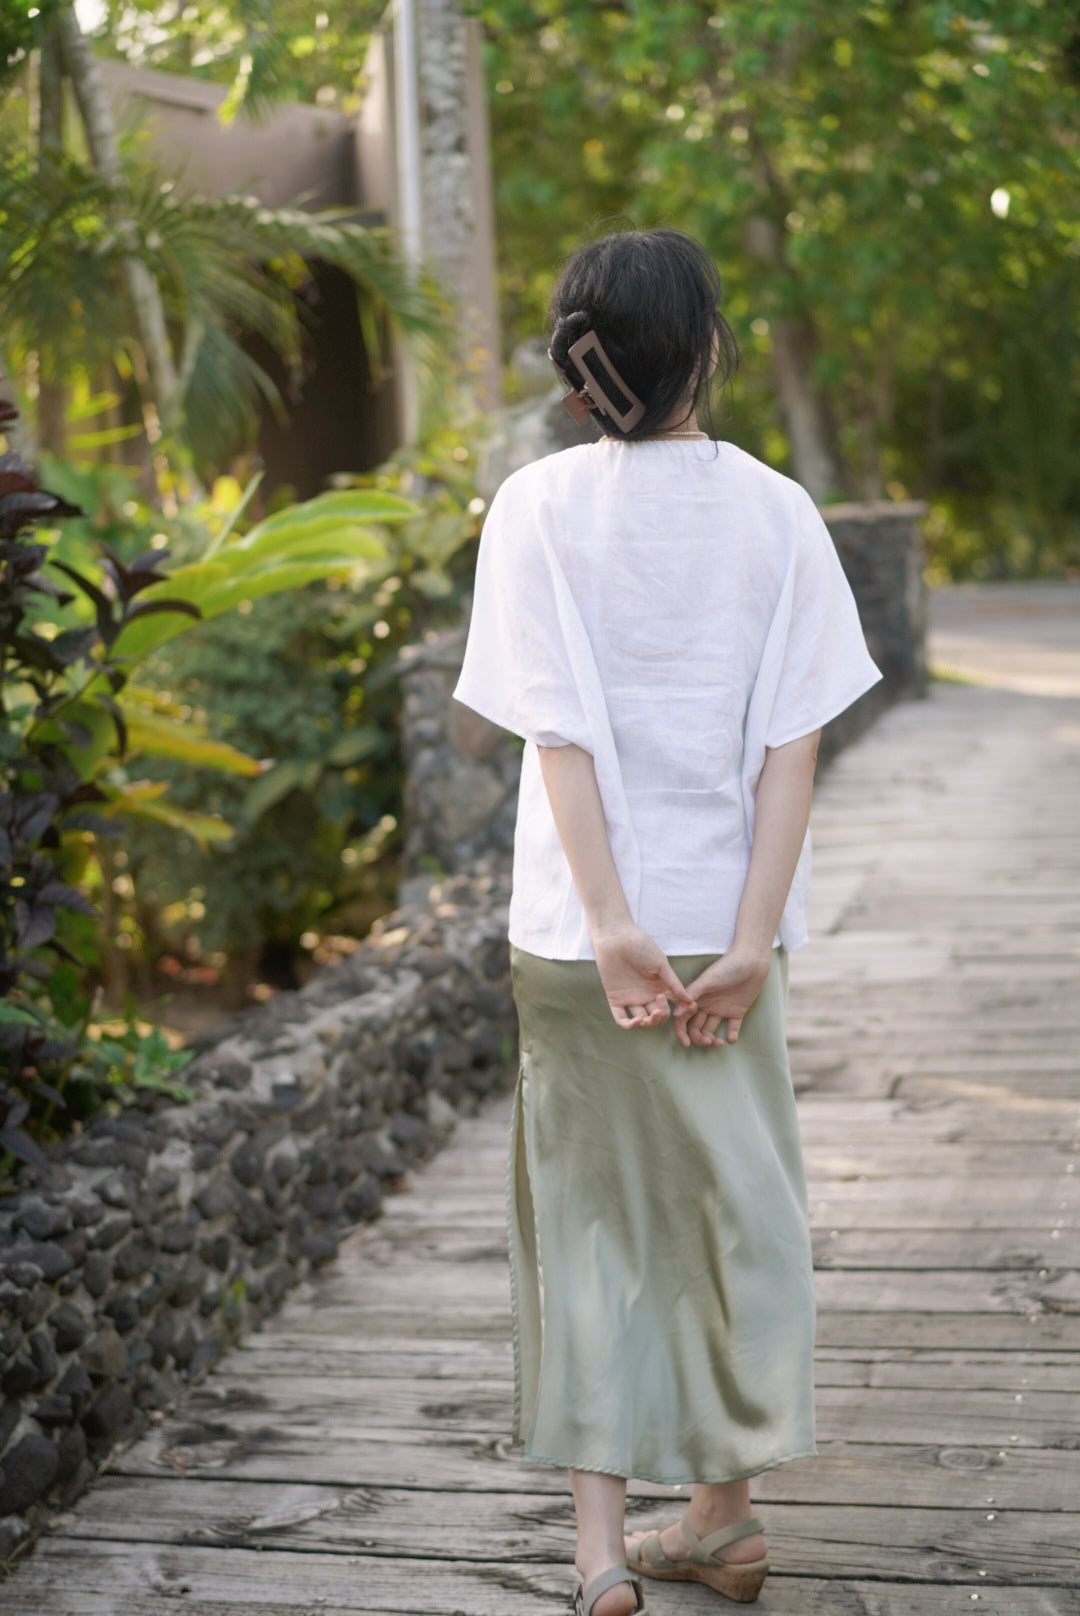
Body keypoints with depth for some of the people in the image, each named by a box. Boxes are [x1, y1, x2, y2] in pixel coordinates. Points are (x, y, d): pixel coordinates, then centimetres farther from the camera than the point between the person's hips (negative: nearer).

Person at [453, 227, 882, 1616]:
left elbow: (559, 735, -12)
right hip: (721, 911, 1)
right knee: (734, 1198, 14)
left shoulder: (538, 506, -5)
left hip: (577, 920, -1)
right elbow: (791, 746, -7)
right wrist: (751, 940, -8)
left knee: (585, 1205, 10)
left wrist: (611, 929, -13)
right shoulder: (775, 513, -2)